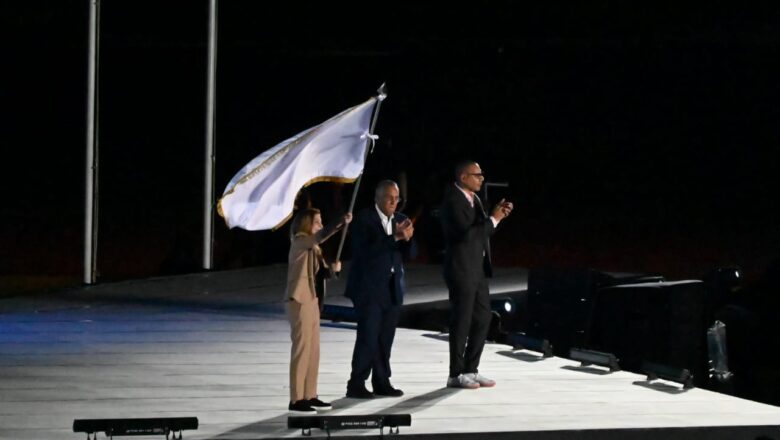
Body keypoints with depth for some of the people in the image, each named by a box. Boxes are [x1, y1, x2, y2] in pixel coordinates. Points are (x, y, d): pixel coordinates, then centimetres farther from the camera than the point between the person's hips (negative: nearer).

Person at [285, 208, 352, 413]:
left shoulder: (313, 247, 17)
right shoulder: (299, 242, -10)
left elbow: (321, 273, 18)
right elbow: (321, 236, -29)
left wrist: (332, 269, 0)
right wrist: (341, 223, -38)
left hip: (312, 301, 9)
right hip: (300, 302, -9)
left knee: (313, 350, 10)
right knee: (301, 350, -9)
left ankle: (310, 396, 16)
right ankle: (296, 400, -8)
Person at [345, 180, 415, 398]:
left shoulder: (400, 220, 10)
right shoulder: (363, 219, -8)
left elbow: (409, 252, 7)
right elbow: (364, 250, -20)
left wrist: (407, 238, -15)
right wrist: (395, 237, -25)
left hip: (392, 288, 6)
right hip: (369, 287, -6)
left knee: (385, 338, 6)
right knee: (368, 336, -9)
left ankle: (381, 382, 13)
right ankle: (356, 384, -5)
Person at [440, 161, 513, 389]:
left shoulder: (474, 198, 12)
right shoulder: (453, 201, -16)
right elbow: (466, 233, -25)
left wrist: (497, 214, 0)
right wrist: (493, 219, -20)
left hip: (478, 271, 9)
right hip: (461, 271, -9)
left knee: (483, 318, 12)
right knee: (462, 322, -3)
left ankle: (471, 370, 20)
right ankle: (456, 375, 5)